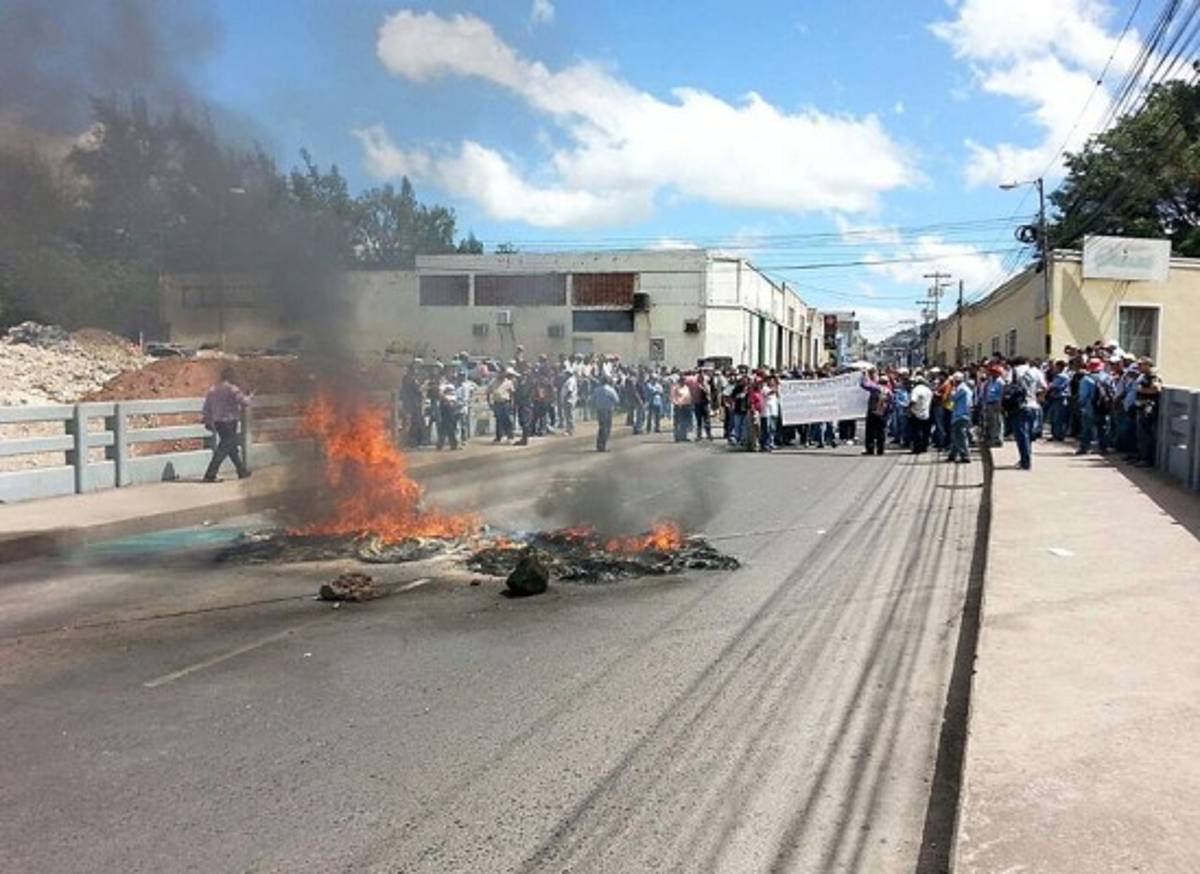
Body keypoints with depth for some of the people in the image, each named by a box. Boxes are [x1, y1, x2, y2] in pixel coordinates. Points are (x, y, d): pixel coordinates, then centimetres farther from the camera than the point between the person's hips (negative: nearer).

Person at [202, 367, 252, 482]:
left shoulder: (212, 390, 9)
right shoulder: (232, 389, -12)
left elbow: (207, 408, 11)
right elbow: (245, 402, -17)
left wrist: (207, 422, 19)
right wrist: (247, 397, 5)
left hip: (217, 423, 8)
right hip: (229, 423, -8)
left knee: (232, 446, 19)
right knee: (223, 450, -5)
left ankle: (242, 470, 30)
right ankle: (210, 475, -9)